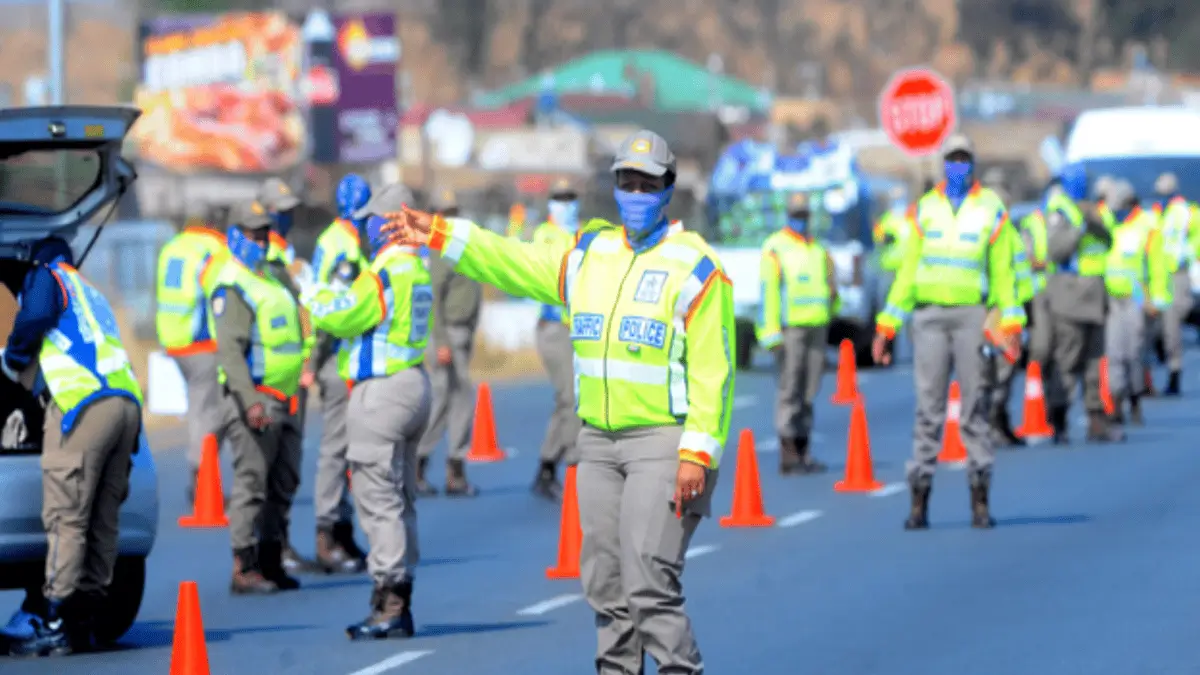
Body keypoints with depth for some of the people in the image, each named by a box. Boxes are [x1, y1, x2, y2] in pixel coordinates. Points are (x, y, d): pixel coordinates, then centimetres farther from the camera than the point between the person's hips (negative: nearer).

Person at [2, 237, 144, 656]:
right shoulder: (92, 295, 34)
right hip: (127, 403, 7)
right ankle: (83, 624, 8)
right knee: (102, 522, 7)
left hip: (83, 405, -7)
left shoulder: (47, 276, 12)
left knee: (66, 519, -10)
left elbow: (35, 316, -7)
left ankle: (53, 626, -15)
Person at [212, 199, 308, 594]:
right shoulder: (233, 287, -11)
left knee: (283, 485, 11)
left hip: (285, 399, 9)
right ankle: (243, 569, -7)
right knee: (252, 483, -9)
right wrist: (249, 402, -27)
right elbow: (230, 349, -19)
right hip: (254, 398, -9)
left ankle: (271, 562, 19)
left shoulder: (276, 276, 16)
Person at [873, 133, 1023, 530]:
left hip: (972, 314, -2)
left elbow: (1002, 270, 2)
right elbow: (908, 269, 12)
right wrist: (887, 325, 8)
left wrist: (1010, 322, -9)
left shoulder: (991, 208, 5)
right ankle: (919, 503, -1)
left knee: (975, 404, -2)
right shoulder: (926, 208, 11)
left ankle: (980, 501, 1)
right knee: (928, 407, -1)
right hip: (928, 314, 2)